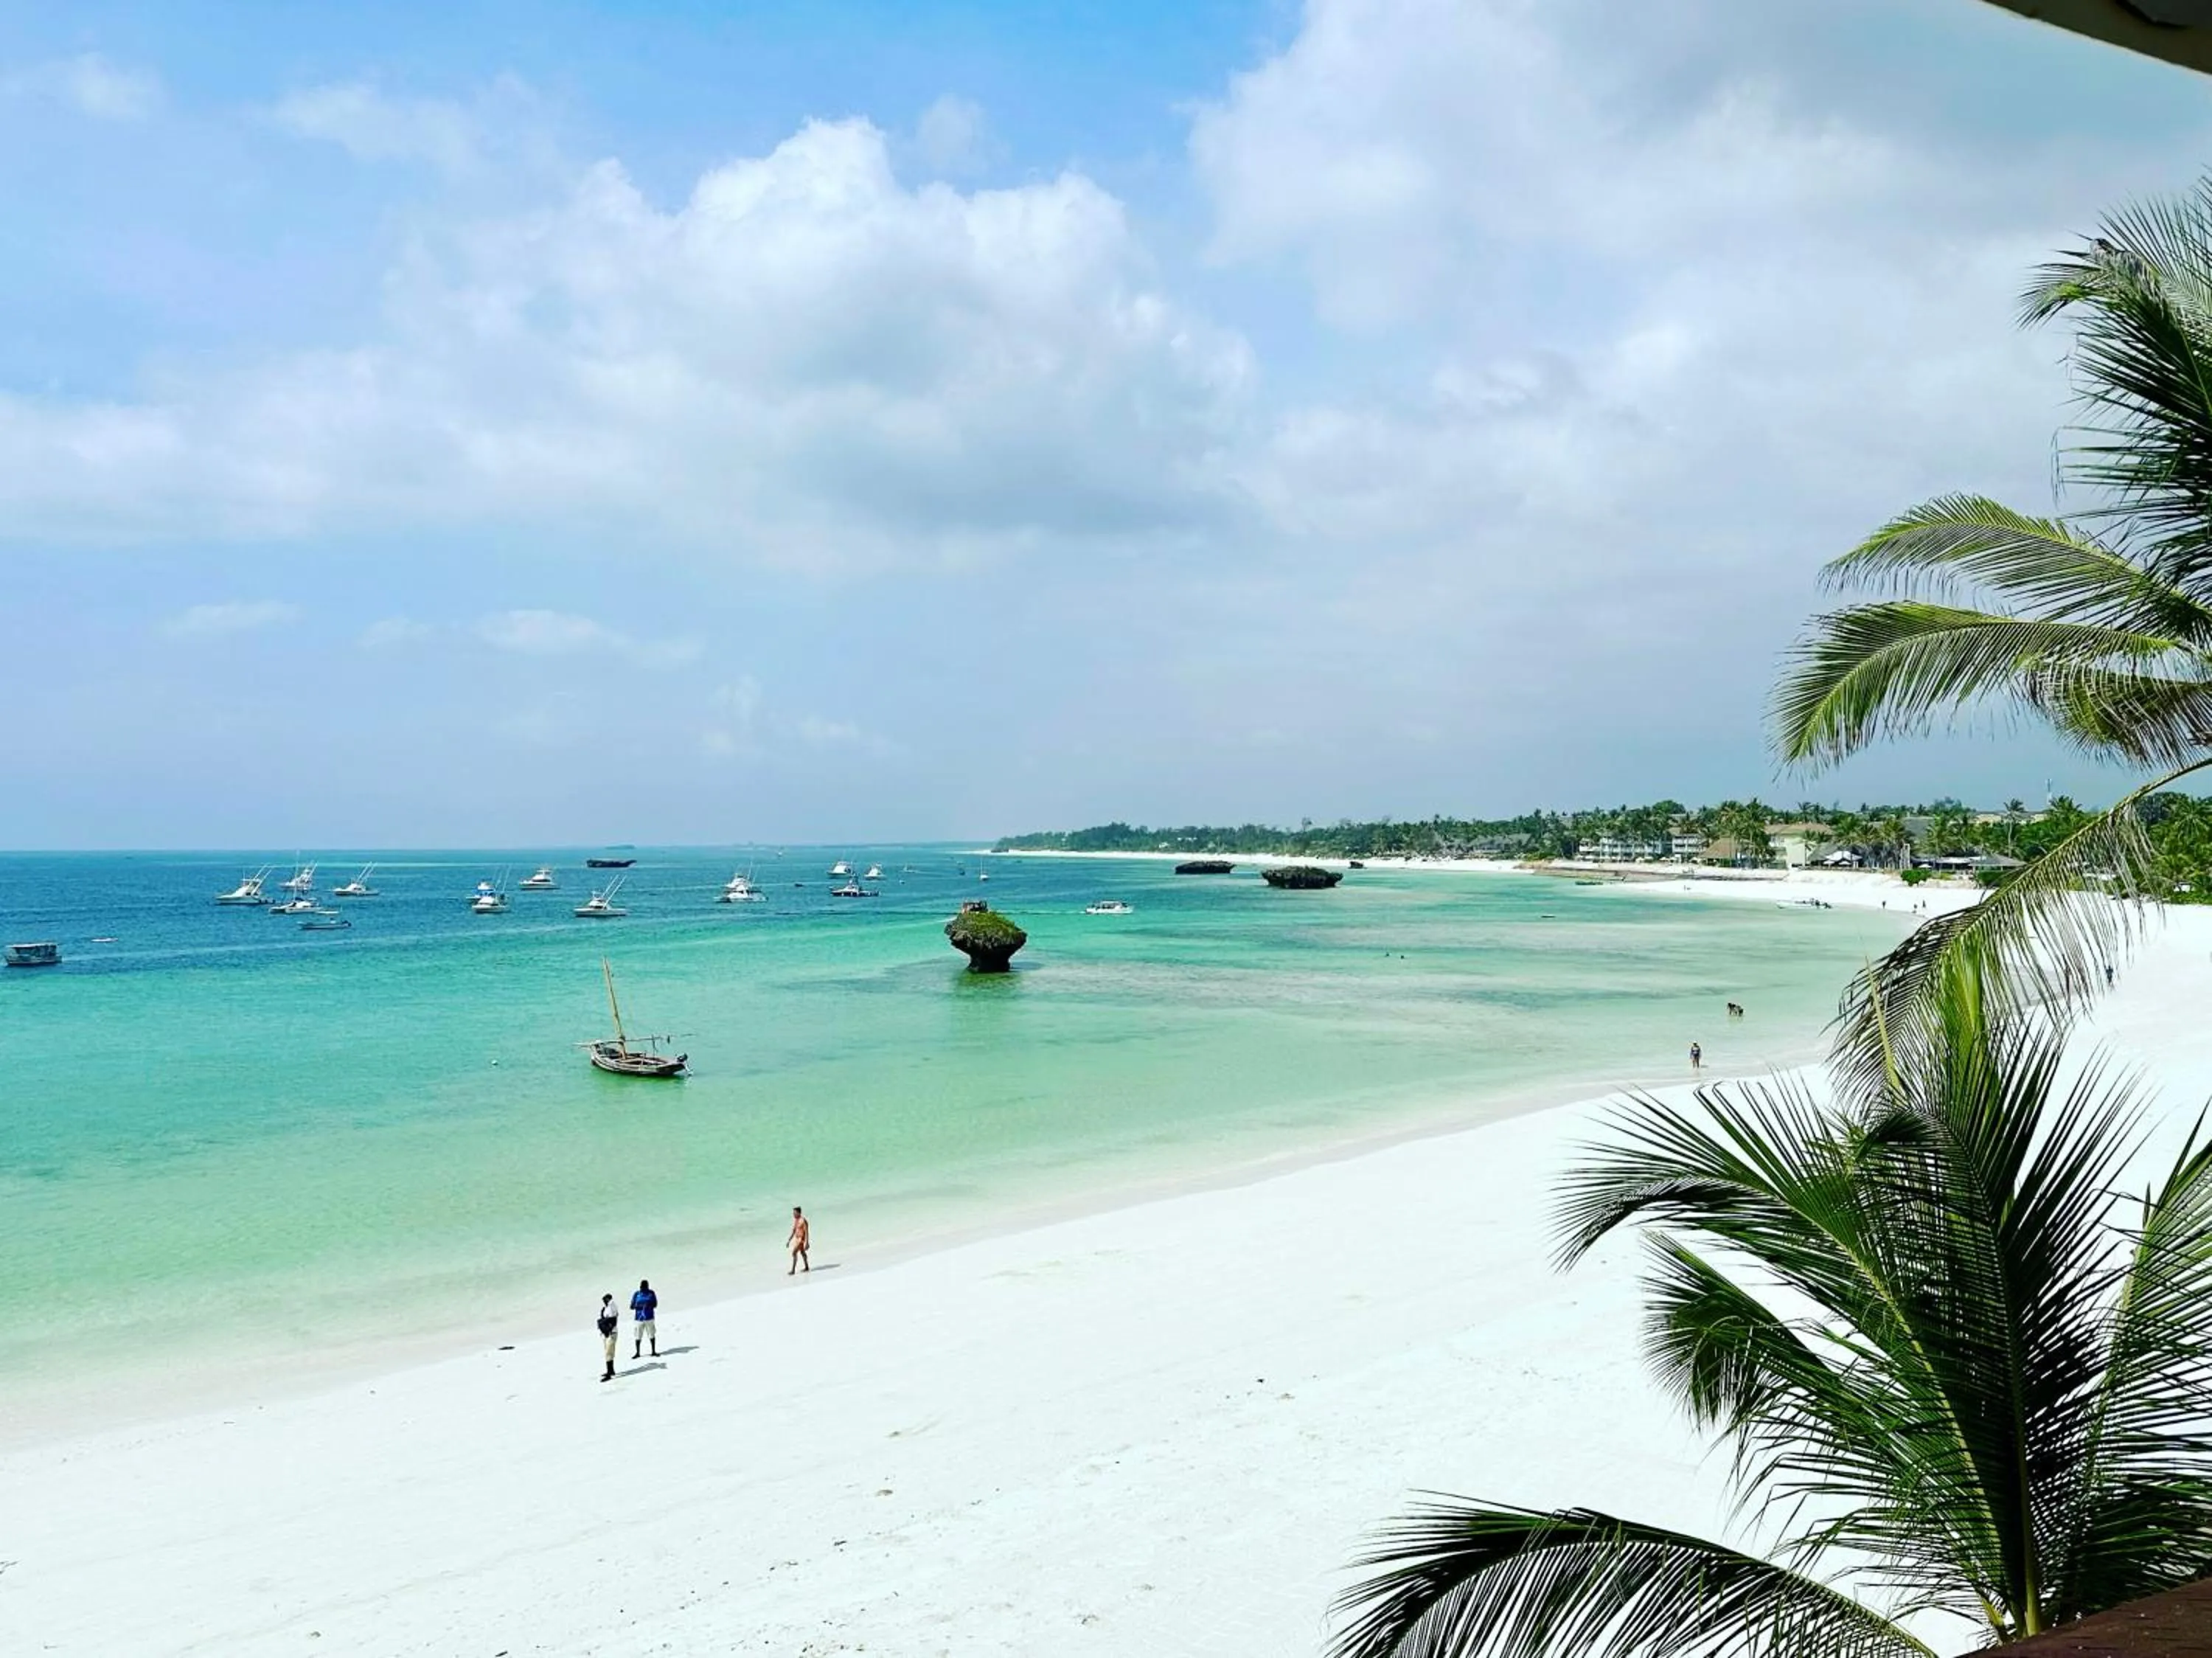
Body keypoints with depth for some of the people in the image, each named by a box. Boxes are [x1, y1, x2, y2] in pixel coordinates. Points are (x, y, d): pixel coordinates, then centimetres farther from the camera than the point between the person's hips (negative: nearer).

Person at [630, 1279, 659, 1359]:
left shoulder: (651, 1293, 1)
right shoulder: (637, 1294, 0)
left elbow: (655, 1304, 2)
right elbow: (631, 1306, 0)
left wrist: (649, 1305, -18)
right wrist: (638, 1306, -20)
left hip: (649, 1317, 0)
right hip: (639, 1318, 0)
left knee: (652, 1335, 4)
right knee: (638, 1336, 1)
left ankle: (654, 1351, 18)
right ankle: (637, 1353, 16)